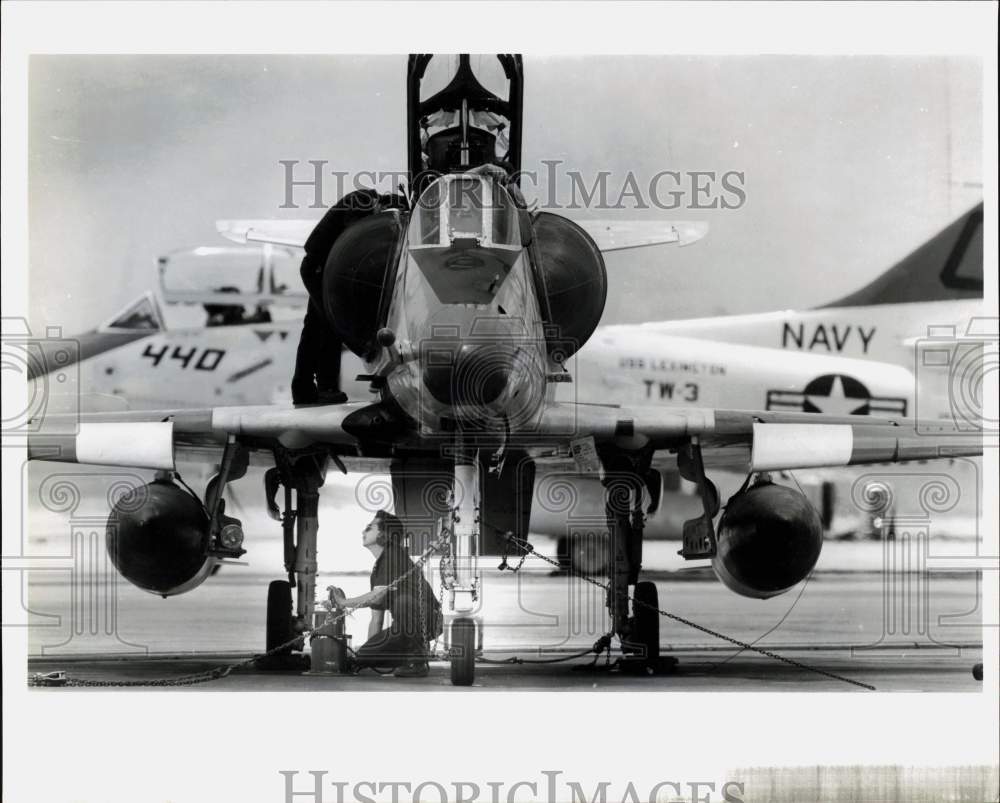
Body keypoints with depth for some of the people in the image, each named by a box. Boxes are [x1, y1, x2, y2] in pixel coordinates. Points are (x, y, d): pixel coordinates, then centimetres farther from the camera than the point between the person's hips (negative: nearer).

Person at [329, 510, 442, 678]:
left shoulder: (395, 555, -12)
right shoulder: (377, 568, 16)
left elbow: (378, 596, -23)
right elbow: (376, 621, 16)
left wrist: (343, 602, -11)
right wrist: (370, 649, 9)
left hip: (425, 619, -8)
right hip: (404, 627, 8)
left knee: (404, 600, -40)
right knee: (362, 657, -7)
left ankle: (417, 663, -27)